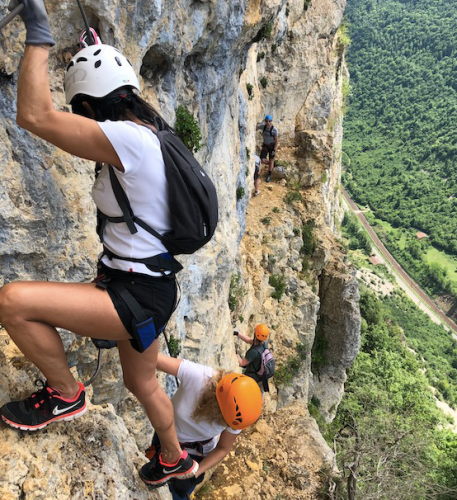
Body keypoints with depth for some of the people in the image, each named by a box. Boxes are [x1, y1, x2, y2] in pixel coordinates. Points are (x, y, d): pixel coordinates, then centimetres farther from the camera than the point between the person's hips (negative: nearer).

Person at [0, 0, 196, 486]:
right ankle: (176, 461, 54)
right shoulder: (146, 138, 7)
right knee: (141, 383, 27)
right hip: (138, 288, 10)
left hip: (139, 295, -10)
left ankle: (65, 394, 7)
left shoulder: (128, 138, -21)